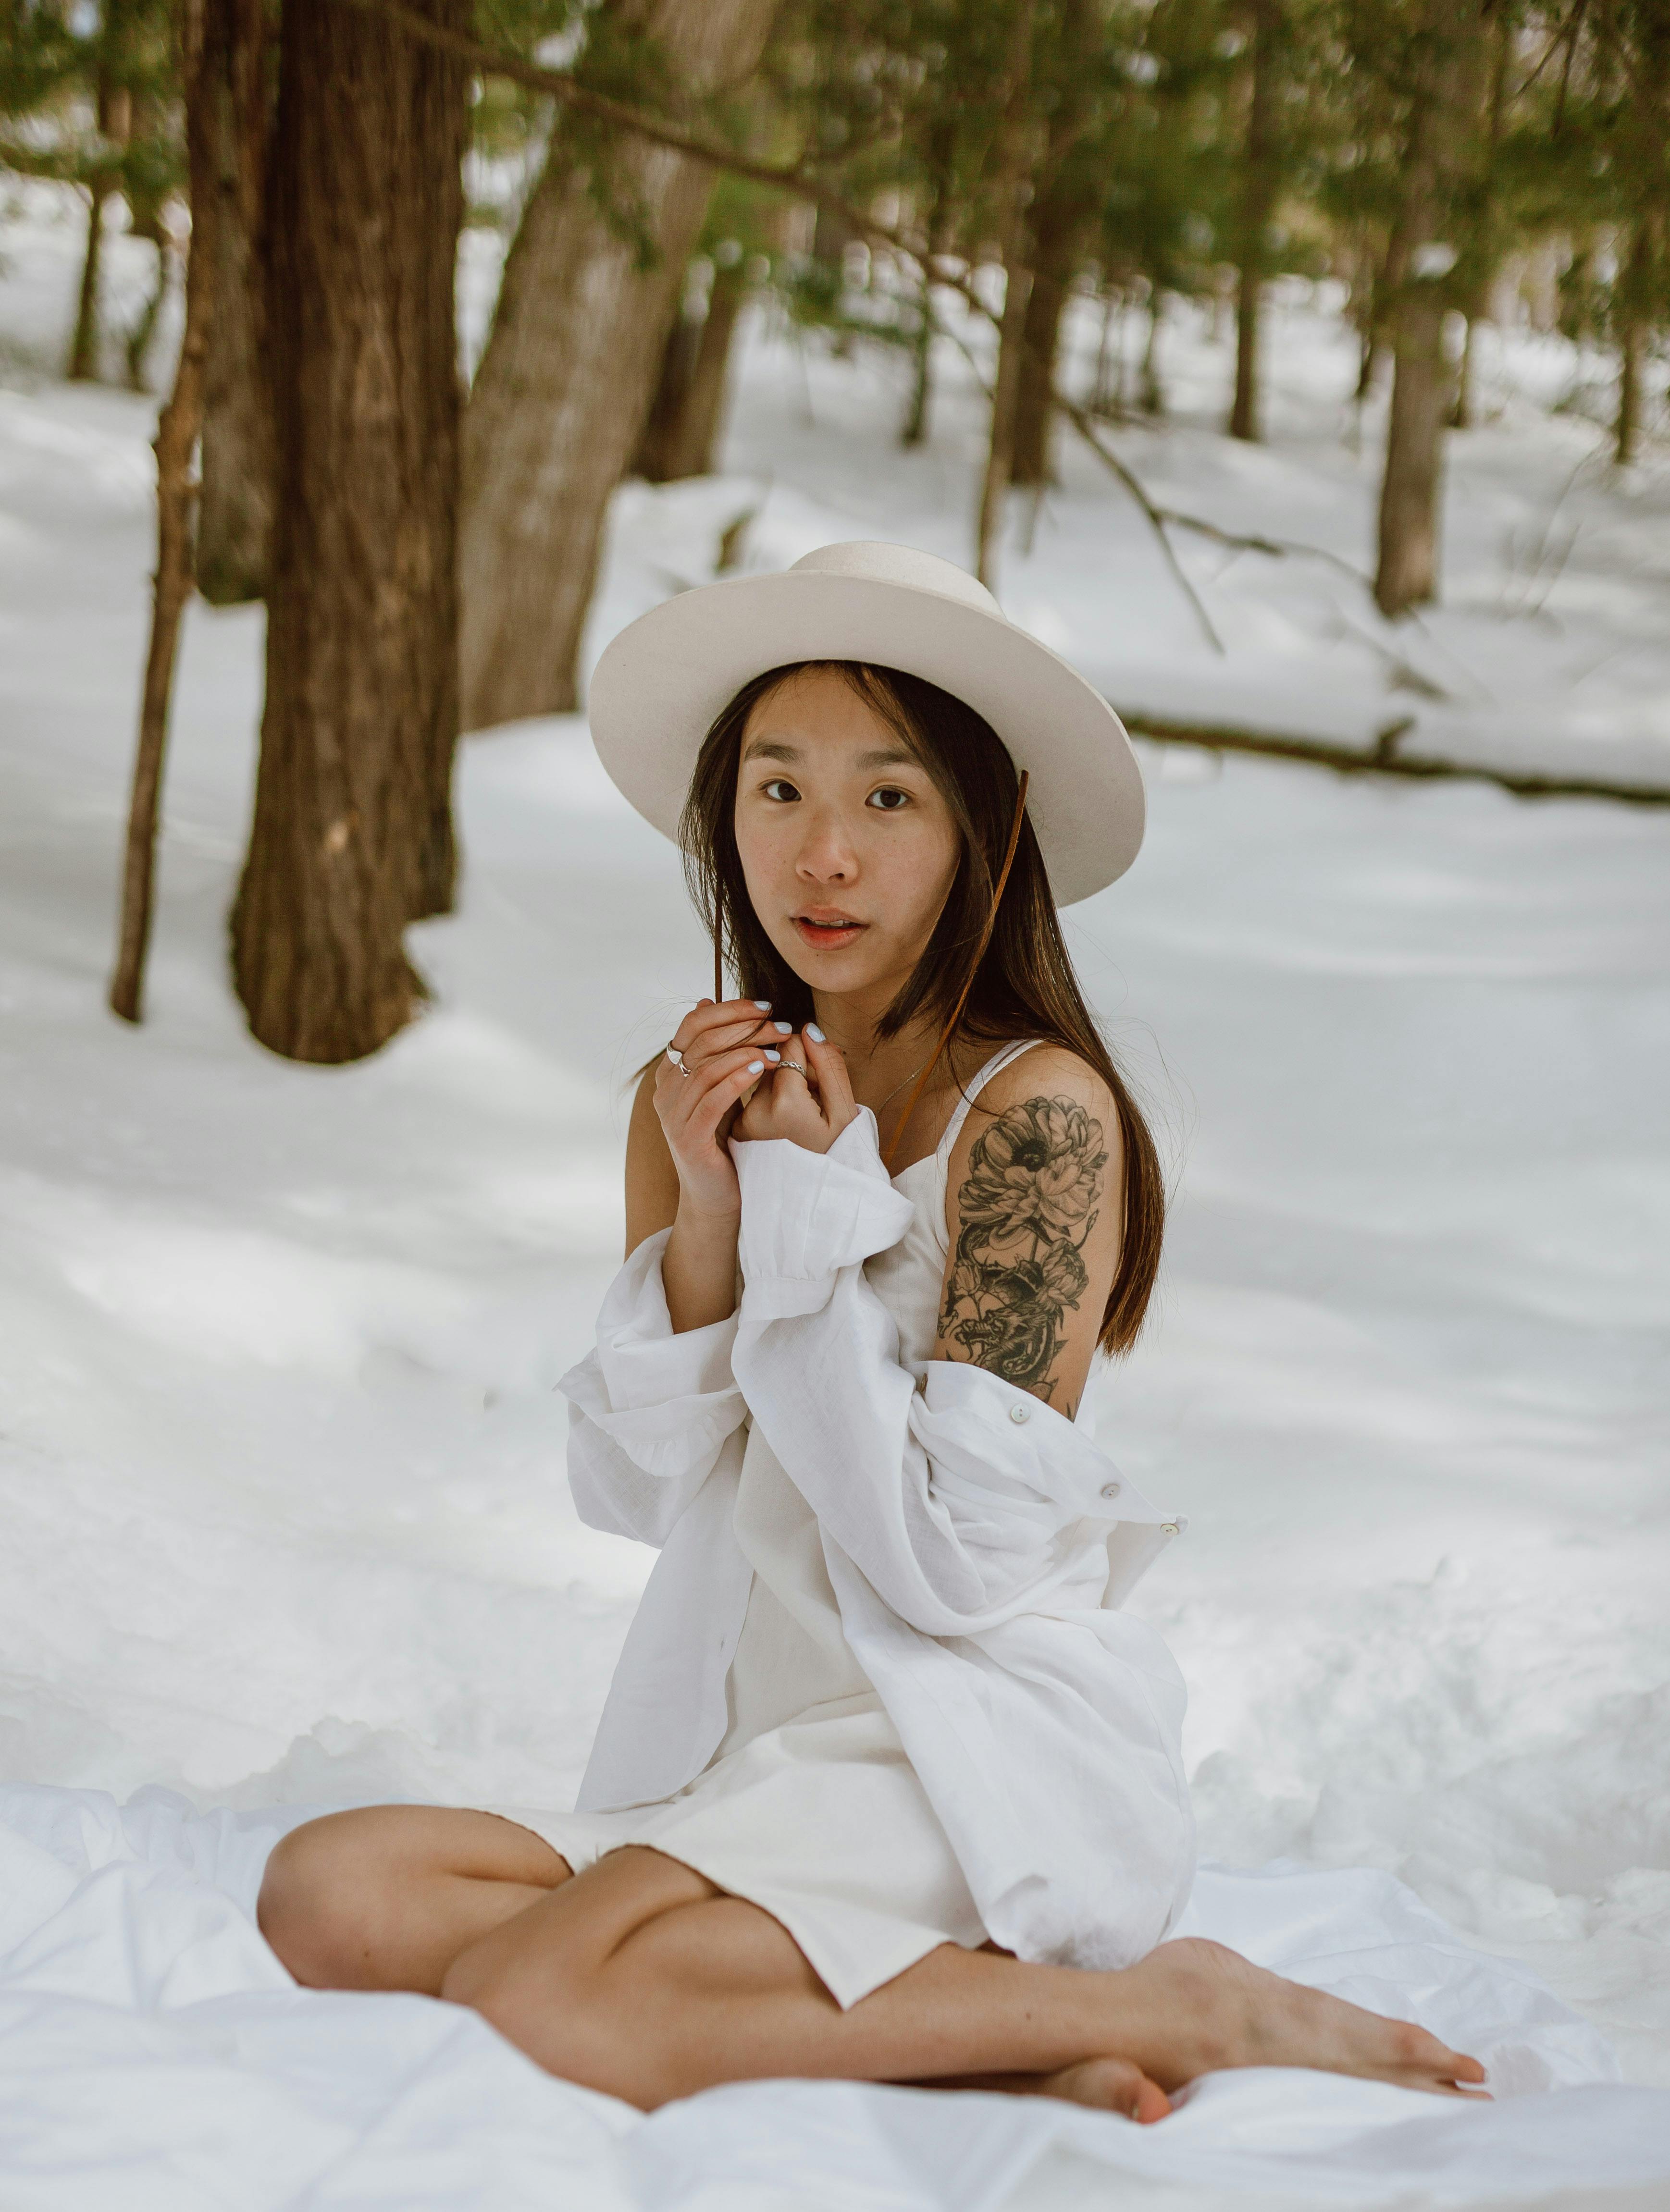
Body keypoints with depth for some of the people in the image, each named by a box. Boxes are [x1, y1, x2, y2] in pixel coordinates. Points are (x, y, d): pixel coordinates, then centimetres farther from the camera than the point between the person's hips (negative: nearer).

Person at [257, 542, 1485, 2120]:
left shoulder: (1037, 1110, -12)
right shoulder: (698, 1095, 8)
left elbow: (952, 1558, -17)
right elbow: (632, 1492, 4)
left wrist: (816, 1212, -14)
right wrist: (704, 1216, -10)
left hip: (977, 1765, -7)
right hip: (744, 1743, 7)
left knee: (546, 2003, -28)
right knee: (331, 1892, -15)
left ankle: (1174, 2007, -11)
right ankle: (956, 2045, -13)